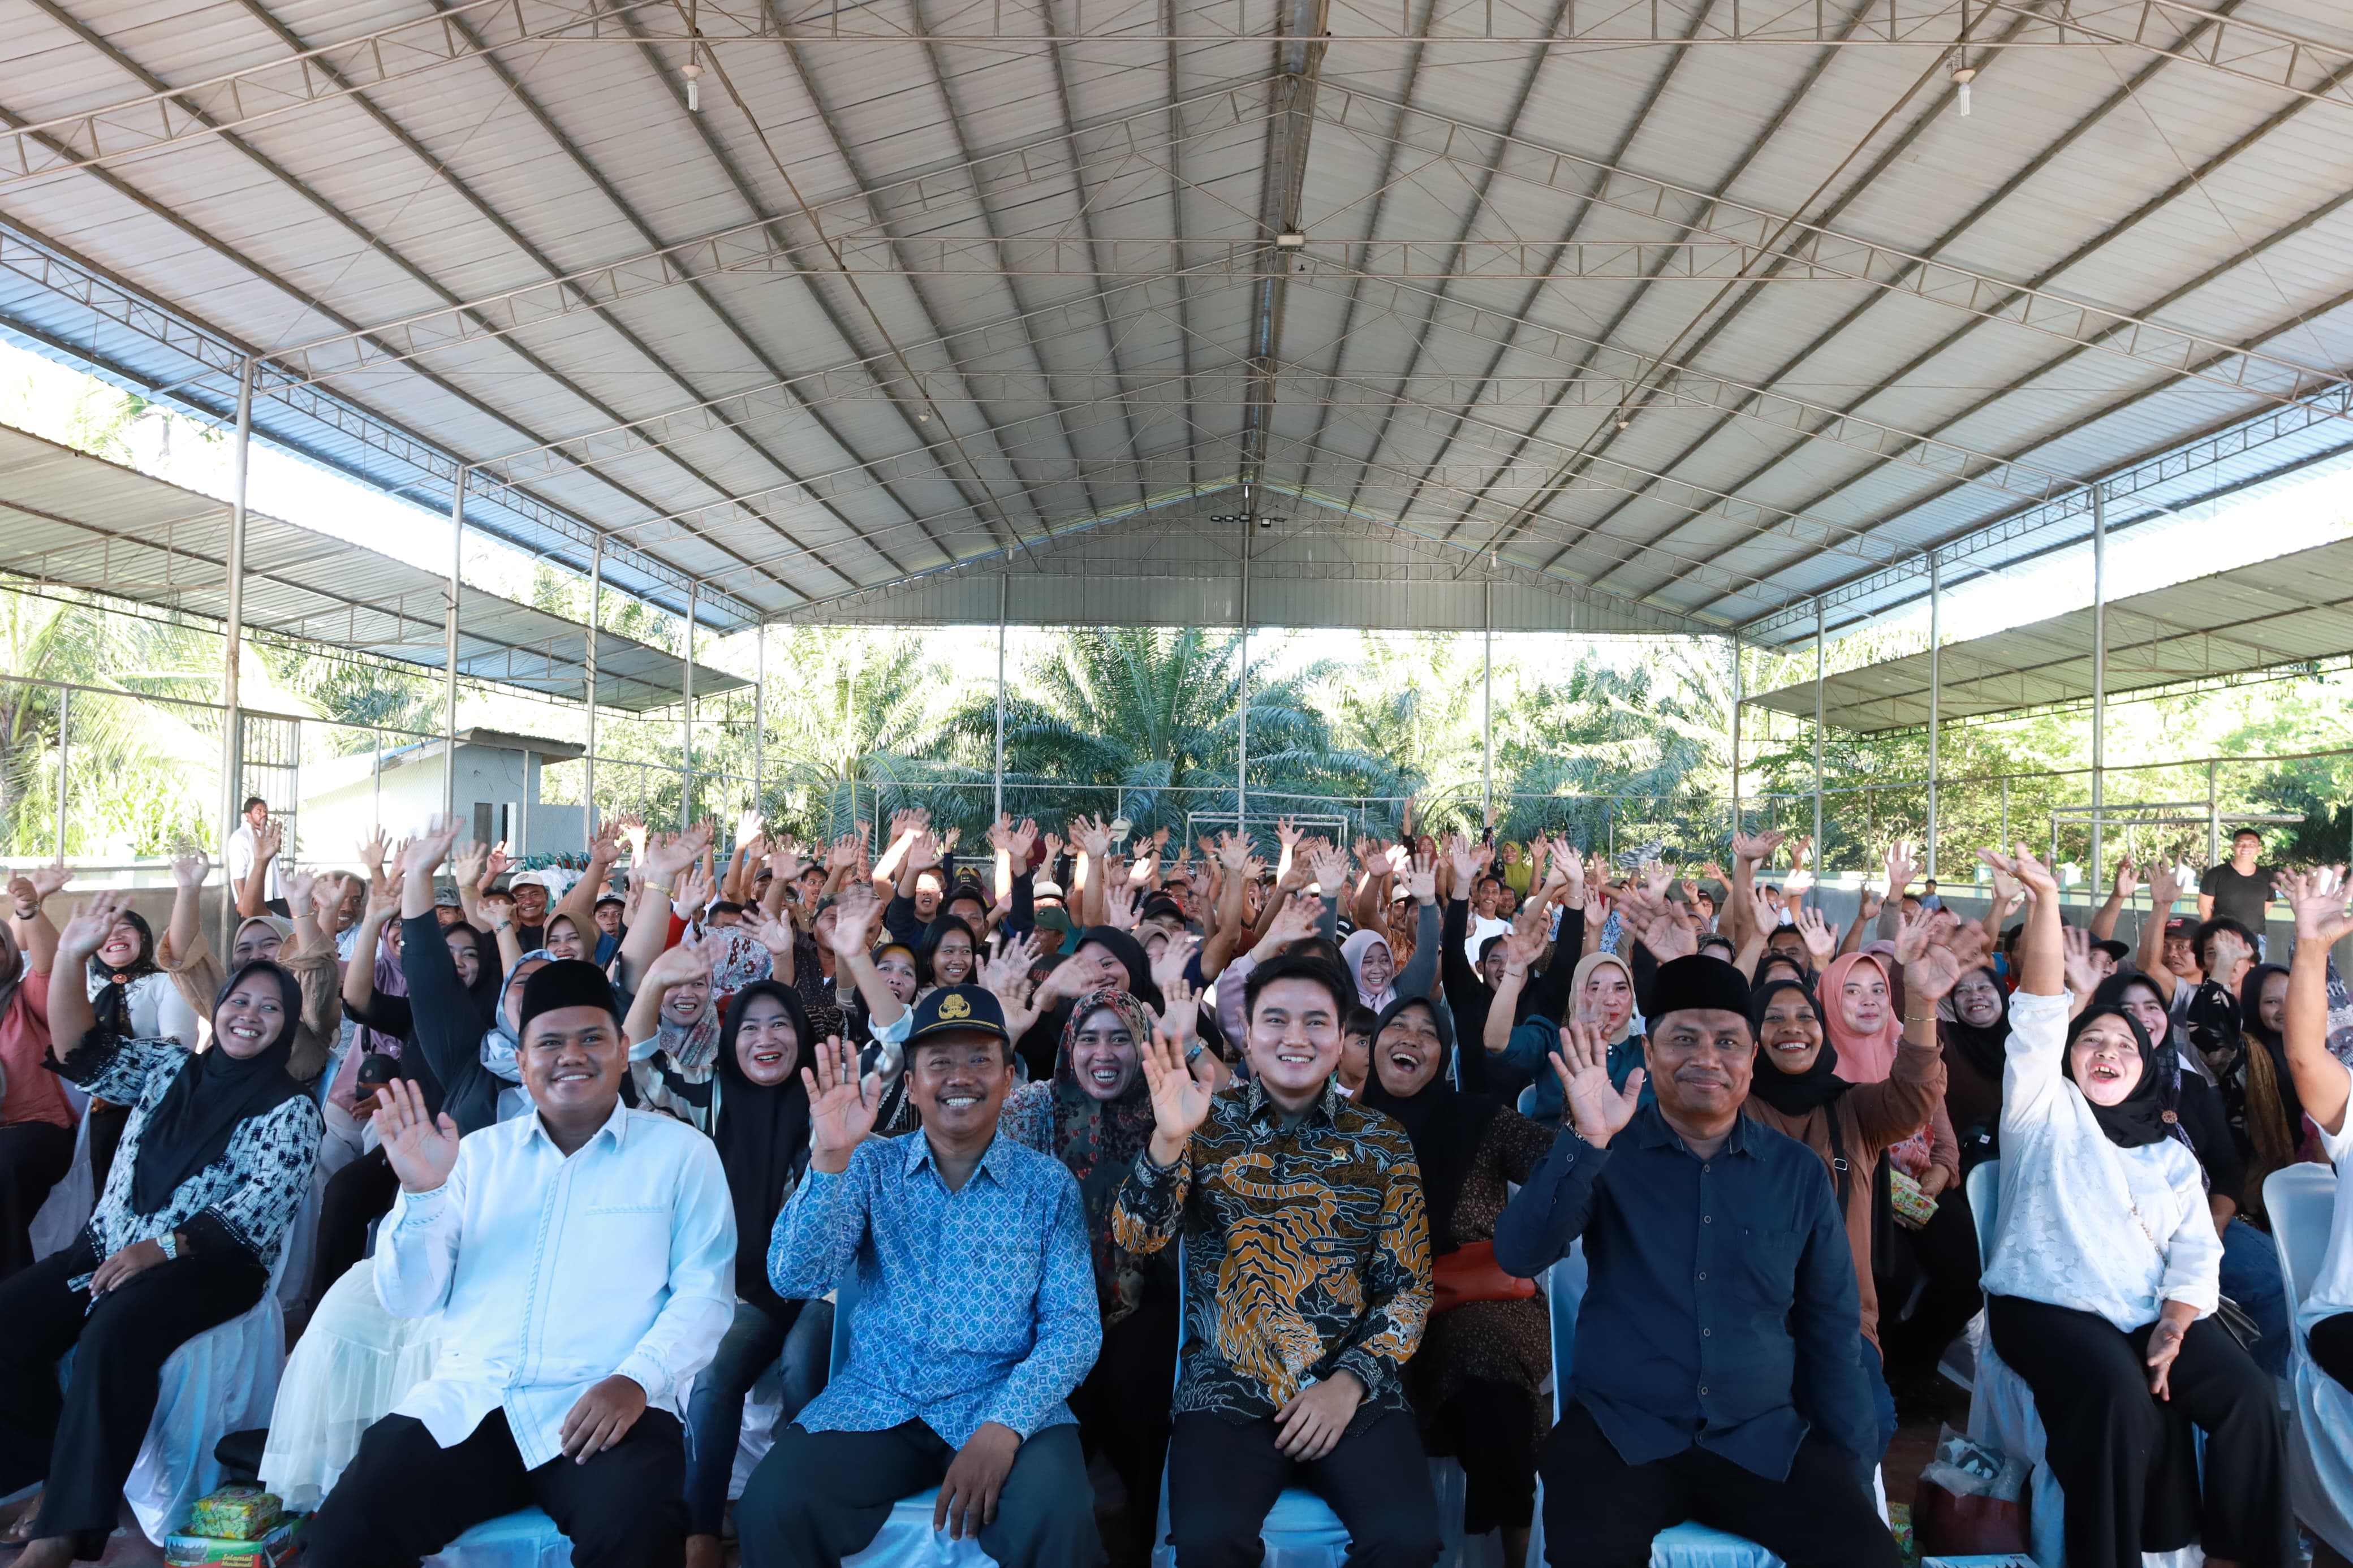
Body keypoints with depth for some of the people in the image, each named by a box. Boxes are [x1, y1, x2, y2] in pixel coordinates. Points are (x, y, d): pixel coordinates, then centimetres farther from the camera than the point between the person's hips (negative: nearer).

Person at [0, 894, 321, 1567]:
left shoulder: (290, 1109, -3)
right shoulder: (169, 1068, 14)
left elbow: (261, 1206, -13)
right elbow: (82, 1055, 5)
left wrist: (162, 1247, -23)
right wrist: (70, 960, -7)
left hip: (210, 1263, -5)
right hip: (107, 1245, 6)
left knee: (115, 1330, -33)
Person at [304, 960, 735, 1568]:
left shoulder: (682, 1152, 6)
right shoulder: (480, 1152, 16)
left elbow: (703, 1294, -1)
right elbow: (410, 1301, 12)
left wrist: (637, 1380, -19)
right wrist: (421, 1194, -5)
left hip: (605, 1410, -3)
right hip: (464, 1404, 4)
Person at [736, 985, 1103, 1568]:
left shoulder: (1048, 1184, 2)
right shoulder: (872, 1168, 7)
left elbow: (1074, 1326, -3)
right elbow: (795, 1279, -6)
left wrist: (1004, 1426, -20)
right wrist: (830, 1159, -20)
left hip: (1005, 1404, -2)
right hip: (876, 1403, 3)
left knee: (1057, 1519, -32)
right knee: (771, 1507, -23)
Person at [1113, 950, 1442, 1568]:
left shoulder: (1382, 1142, 5)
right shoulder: (1207, 1124, 2)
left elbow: (1407, 1286, 6)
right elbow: (1137, 1238, -9)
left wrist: (1350, 1383, -9)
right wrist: (1168, 1139, -27)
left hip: (1355, 1389, 1)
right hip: (1228, 1388, -1)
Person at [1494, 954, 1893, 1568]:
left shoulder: (1799, 1171, 6)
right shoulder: (1606, 1152, 0)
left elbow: (1832, 1330, 12)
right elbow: (1521, 1257, -14)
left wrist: (1851, 1466, 7)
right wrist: (1586, 1142, -25)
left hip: (1763, 1438, 3)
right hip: (1620, 1432, -2)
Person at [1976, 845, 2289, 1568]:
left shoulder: (2172, 1154, 19)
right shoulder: (2044, 1110, 8)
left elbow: (2197, 1252, 10)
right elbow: (2041, 1013, -5)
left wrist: (2173, 1326, -11)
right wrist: (2046, 899, -18)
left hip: (2156, 1312, 4)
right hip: (2048, 1305, -4)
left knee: (2250, 1395, -18)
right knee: (2119, 1392, -30)